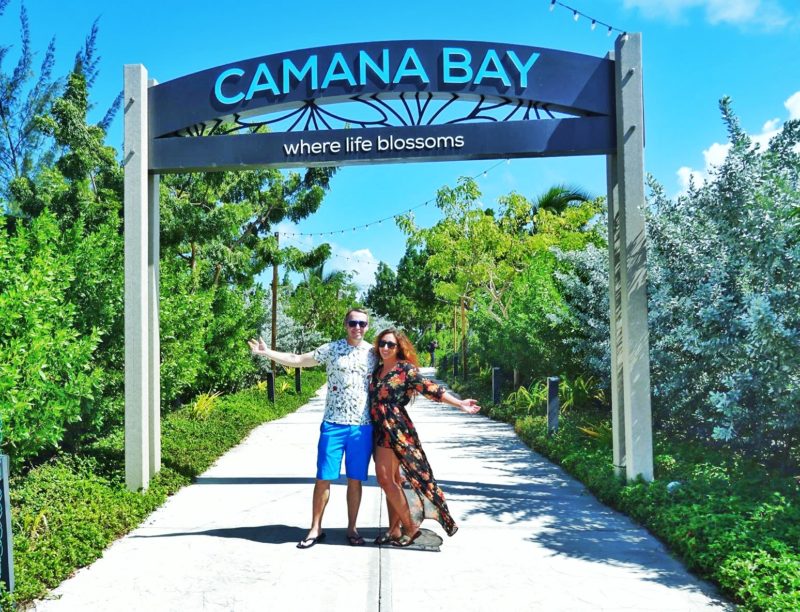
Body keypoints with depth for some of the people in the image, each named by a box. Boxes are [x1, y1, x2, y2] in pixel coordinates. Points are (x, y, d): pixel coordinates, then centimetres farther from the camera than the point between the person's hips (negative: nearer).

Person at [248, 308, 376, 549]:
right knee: (323, 478, 1)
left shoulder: (374, 353, 5)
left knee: (355, 480, 7)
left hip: (363, 427, 1)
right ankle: (315, 529, 14)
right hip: (333, 424, -1)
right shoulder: (331, 349, 0)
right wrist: (266, 352, -7)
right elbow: (297, 360, 0)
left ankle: (352, 528, 21)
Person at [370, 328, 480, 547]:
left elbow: (429, 388, -9)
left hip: (395, 429, -7)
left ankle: (410, 527, 0)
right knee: (390, 480, 9)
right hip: (379, 430, 7)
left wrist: (460, 403, -13)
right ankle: (395, 530, 16)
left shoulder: (405, 368, -6)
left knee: (385, 478, -11)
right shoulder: (377, 370, 14)